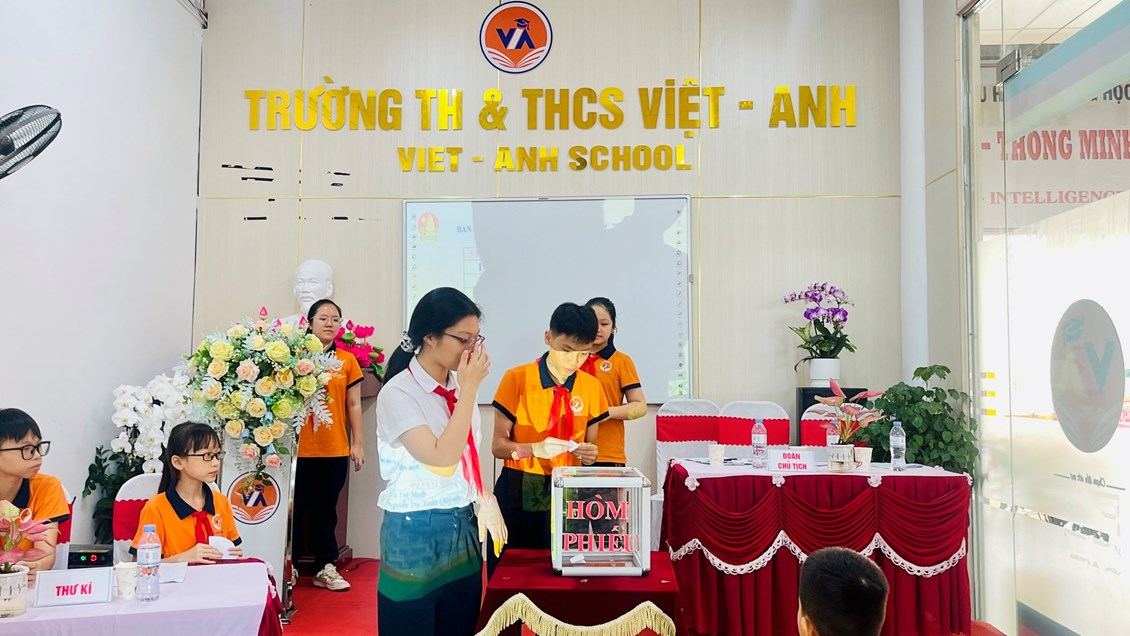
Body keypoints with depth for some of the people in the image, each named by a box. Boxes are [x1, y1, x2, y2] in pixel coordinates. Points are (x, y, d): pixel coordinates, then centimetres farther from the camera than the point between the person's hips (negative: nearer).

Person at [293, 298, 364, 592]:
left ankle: (325, 567, 19)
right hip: (301, 448, -1)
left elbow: (354, 405, 7)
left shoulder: (348, 361, 4)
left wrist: (358, 443, 5)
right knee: (297, 507, 8)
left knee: (326, 509, 10)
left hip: (335, 449, 2)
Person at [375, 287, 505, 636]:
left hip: (465, 529, 6)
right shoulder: (398, 393, -17)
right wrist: (469, 390, -24)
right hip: (416, 535, -6)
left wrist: (485, 501, 7)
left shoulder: (460, 387, 3)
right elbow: (442, 460, -27)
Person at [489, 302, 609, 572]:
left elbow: (590, 445, 9)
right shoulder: (517, 378, -9)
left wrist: (588, 453, -14)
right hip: (519, 492, -2)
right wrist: (536, 449, -26)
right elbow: (498, 446, -8)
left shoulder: (592, 387, 1)